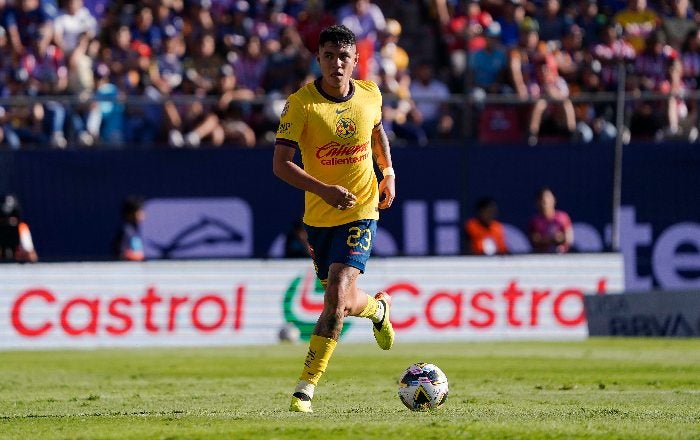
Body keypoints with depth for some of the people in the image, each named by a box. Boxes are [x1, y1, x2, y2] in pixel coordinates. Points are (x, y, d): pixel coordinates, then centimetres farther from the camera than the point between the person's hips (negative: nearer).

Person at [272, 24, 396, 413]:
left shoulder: (370, 95, -3)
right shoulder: (301, 103, -13)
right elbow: (281, 163, -16)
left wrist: (388, 172, 9)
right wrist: (324, 190, -28)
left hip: (362, 211, -1)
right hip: (319, 216, 1)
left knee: (337, 296, -18)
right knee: (344, 302, 12)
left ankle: (307, 387, -11)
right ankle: (379, 307, 51)